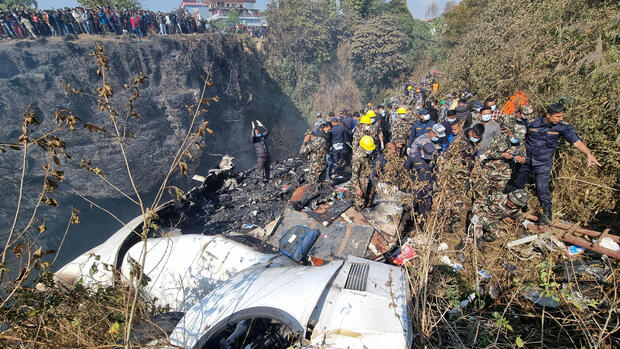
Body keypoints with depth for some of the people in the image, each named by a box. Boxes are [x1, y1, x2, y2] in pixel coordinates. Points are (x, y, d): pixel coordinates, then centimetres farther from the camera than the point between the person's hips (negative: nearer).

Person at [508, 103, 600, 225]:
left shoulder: (563, 126, -9)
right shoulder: (532, 123, -8)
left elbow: (576, 141, -17)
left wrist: (589, 154, -32)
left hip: (543, 163, -1)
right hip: (526, 160, 2)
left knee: (542, 188, -9)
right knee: (517, 185, 12)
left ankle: (547, 214, 9)